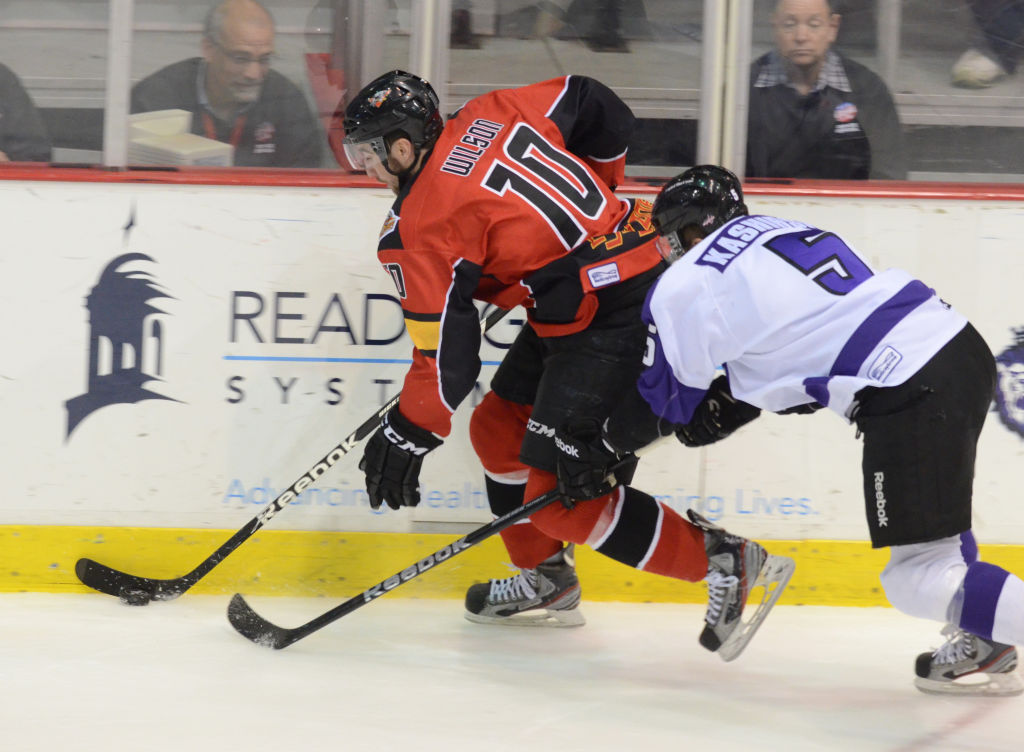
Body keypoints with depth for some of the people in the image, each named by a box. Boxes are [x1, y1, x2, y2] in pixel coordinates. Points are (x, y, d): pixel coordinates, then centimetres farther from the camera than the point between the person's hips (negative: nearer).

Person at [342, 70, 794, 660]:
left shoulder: (421, 225, -13)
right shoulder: (488, 117, 7)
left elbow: (446, 352, -14)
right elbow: (598, 108, 16)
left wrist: (407, 436, -2)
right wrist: (595, 198, 30)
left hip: (614, 321, -10)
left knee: (562, 495, -7)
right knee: (498, 428, 20)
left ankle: (723, 561, -4)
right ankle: (548, 582, 32)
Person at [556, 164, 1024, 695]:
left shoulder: (685, 287, 2)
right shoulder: (780, 231, 23)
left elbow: (661, 404, 13)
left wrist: (597, 452, 27)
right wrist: (723, 407, 30)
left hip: (911, 392, -9)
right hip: (962, 347, 9)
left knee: (920, 578, -7)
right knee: (934, 515, 31)